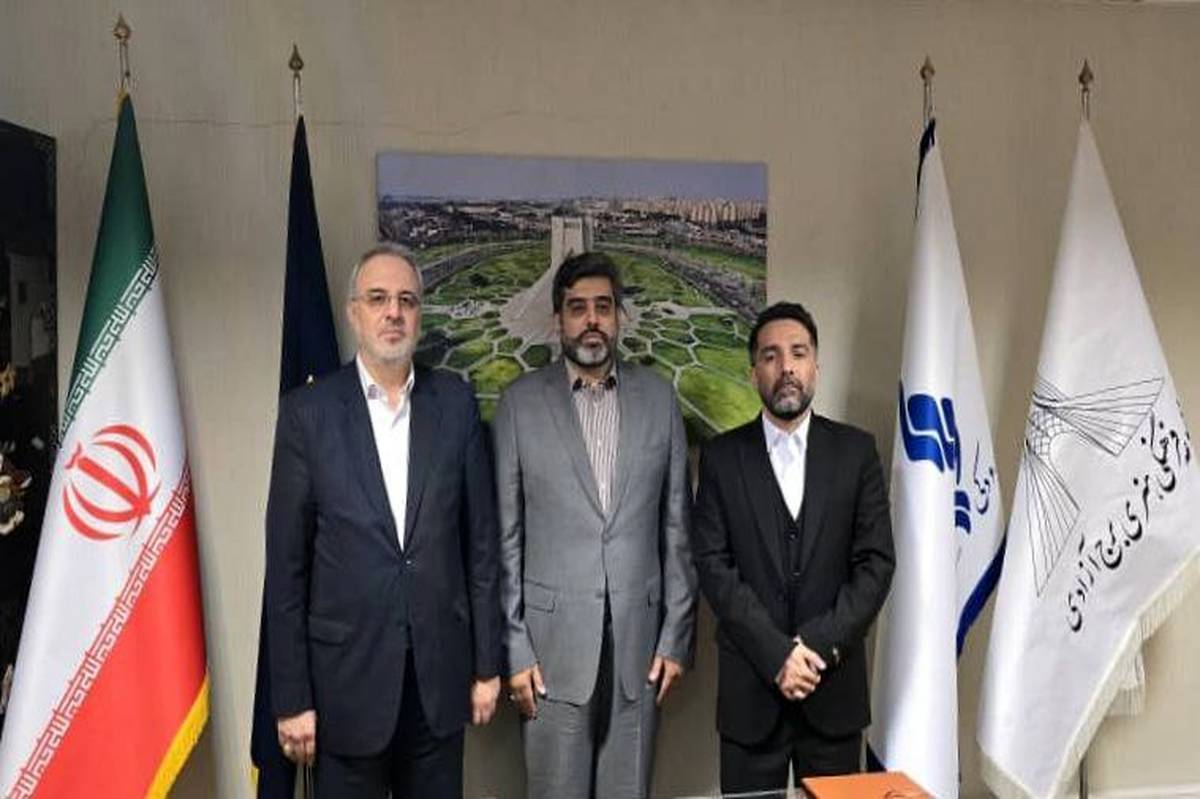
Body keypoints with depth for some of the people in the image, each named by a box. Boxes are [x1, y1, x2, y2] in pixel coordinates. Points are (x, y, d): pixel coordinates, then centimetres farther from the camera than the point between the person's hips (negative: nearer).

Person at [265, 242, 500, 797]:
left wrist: (487, 664, 4)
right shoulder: (307, 411, -6)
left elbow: (480, 540, 3)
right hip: (347, 673, -2)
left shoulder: (455, 403, 0)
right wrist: (291, 698, -5)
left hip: (440, 672, 2)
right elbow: (286, 566, -4)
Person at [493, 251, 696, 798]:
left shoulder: (658, 397, 4)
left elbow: (675, 526, 5)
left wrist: (676, 635, 2)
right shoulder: (521, 402, -1)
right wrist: (513, 647, -4)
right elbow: (505, 534, -1)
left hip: (639, 639, 2)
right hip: (553, 641, -1)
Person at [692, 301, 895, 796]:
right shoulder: (722, 457, 1)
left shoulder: (855, 450, 3)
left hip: (834, 684, 1)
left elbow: (876, 562, -2)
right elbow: (714, 566, -6)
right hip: (750, 687, 0)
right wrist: (776, 654, -14)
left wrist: (818, 645, -12)